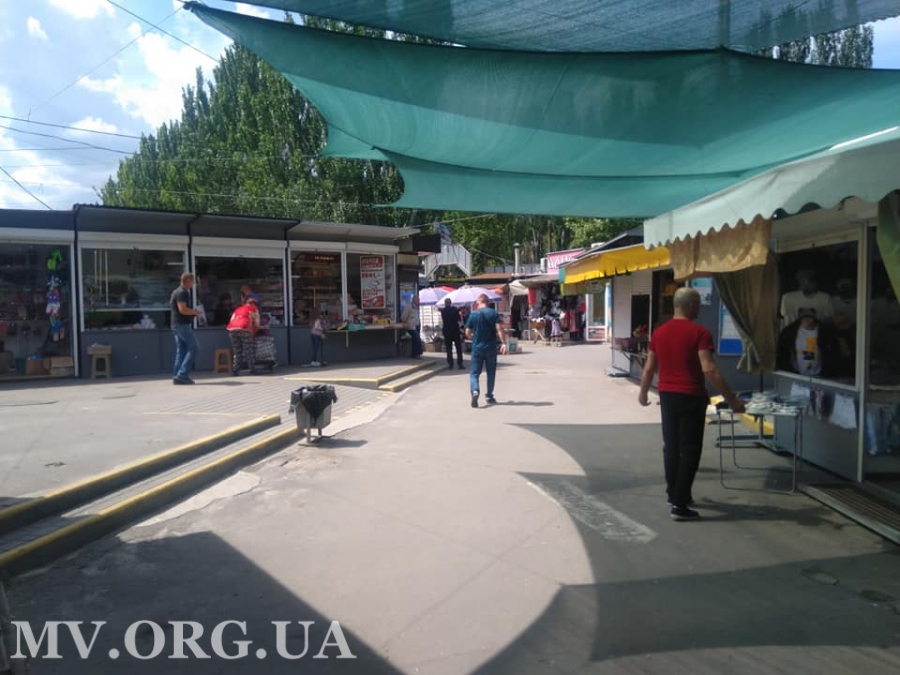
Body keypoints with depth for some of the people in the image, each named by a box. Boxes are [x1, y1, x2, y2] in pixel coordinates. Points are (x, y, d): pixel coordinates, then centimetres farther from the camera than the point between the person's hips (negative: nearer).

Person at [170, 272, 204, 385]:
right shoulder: (182, 292, -14)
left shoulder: (176, 292, 18)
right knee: (192, 348, -8)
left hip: (176, 324, 10)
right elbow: (183, 309, -23)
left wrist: (193, 312, 17)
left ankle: (177, 376, 8)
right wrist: (195, 312, -7)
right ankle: (182, 374, -12)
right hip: (183, 325, -10)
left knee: (181, 350, 10)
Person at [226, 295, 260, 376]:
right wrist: (253, 332, 23)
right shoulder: (254, 309, 19)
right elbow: (256, 323, 10)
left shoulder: (237, 309, 31)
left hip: (232, 330, 4)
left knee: (236, 351, 14)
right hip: (244, 330, -4)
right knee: (249, 351, 4)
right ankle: (252, 370, 3)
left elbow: (231, 321, 21)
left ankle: (234, 371, 9)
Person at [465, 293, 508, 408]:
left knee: (474, 372, 3)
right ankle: (489, 396, 21)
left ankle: (474, 391, -22)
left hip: (477, 348, 0)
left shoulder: (473, 314, -1)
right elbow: (499, 329, -14)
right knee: (491, 372, 15)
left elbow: (467, 332, 1)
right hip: (491, 348, 1)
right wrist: (503, 343, -15)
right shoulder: (494, 313, -2)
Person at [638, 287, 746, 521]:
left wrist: (643, 393, 24)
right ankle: (679, 504, -1)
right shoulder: (699, 333, -12)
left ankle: (674, 494, 27)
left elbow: (649, 368, 9)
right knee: (690, 450, 0)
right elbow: (709, 369, -21)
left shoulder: (659, 332, 5)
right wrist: (731, 399, -18)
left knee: (671, 446, 16)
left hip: (667, 395, 6)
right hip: (691, 397, -6)